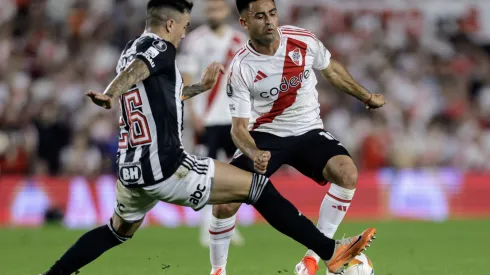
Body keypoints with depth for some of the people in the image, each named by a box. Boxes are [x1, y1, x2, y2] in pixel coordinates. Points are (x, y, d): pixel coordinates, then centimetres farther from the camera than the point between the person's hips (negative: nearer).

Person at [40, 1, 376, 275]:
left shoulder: (131, 51, 18)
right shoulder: (159, 48, -8)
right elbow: (135, 71, -31)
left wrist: (201, 87, 39)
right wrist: (110, 94, -50)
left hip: (131, 173, 9)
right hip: (167, 168, -9)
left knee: (118, 231, 33)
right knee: (257, 186, -3)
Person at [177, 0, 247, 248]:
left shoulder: (239, 40, 9)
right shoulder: (195, 40, -4)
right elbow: (186, 79, -6)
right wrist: (192, 113, -16)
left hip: (235, 118, 4)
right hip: (206, 119, -4)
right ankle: (207, 226, 1)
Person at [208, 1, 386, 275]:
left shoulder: (303, 41, -11)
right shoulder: (241, 67, -17)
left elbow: (330, 69, 12)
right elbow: (239, 126, -15)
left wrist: (366, 96, 20)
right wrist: (254, 154, -35)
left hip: (308, 132, 2)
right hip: (265, 135, -1)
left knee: (347, 173, -28)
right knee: (225, 201, -18)